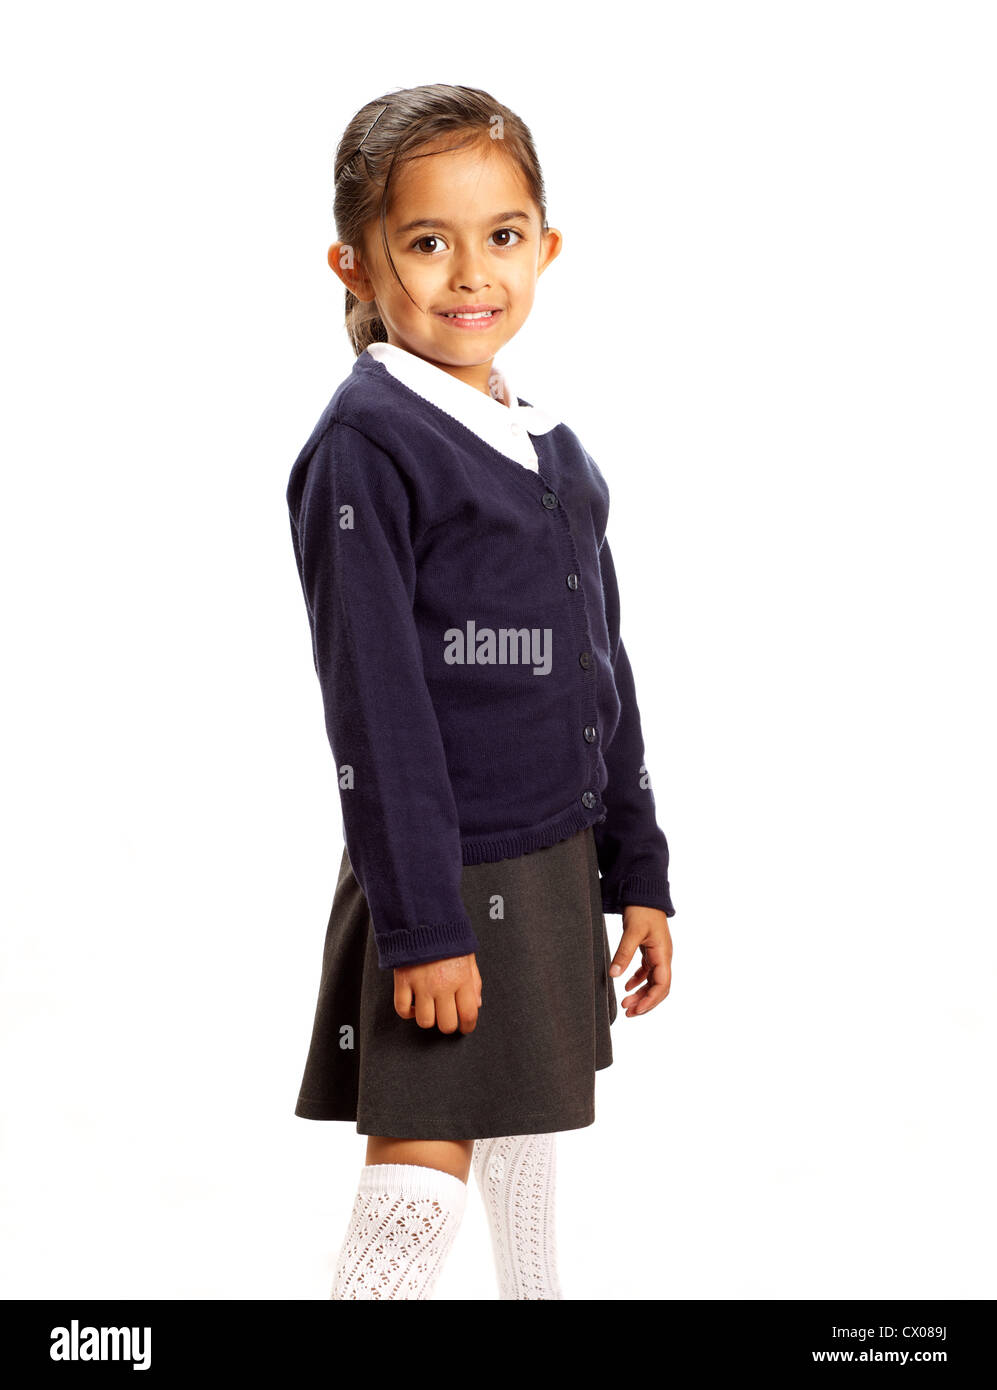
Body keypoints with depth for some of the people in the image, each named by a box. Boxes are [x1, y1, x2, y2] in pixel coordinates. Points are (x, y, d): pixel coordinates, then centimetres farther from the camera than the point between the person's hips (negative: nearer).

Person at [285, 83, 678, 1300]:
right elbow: (375, 707, -17)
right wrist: (424, 924, -18)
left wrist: (638, 873, 13)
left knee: (527, 1138, 20)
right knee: (420, 1188, -7)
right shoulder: (363, 444, -14)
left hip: (556, 874, 8)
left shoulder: (553, 449, 9)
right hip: (442, 875, -8)